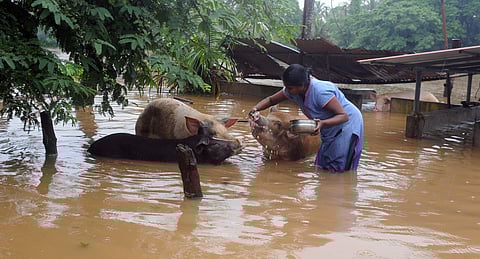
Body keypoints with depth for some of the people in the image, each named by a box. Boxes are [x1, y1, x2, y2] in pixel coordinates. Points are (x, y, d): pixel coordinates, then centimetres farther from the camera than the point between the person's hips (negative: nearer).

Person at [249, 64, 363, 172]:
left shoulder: (320, 92, -34)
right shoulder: (293, 90, -11)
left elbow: (344, 115, -33)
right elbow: (271, 100, 2)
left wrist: (322, 123, -49)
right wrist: (256, 108, -18)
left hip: (348, 124, -8)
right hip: (331, 131, 8)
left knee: (339, 168, -10)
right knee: (322, 166, 12)